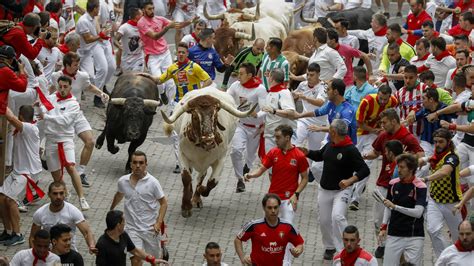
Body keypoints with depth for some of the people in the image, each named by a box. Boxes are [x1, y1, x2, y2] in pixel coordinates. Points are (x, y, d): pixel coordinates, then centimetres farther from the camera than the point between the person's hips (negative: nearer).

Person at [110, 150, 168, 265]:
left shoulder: (152, 182, -11)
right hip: (132, 228, 1)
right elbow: (119, 195, 21)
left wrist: (158, 223, -17)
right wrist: (111, 210, 35)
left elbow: (163, 203, -6)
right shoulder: (123, 181, -2)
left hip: (151, 228, -1)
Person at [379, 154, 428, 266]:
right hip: (393, 235, 4)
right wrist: (384, 227, 8)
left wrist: (394, 206, -23)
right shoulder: (393, 184, 4)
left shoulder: (420, 187, -9)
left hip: (414, 236, -3)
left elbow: (418, 212, -19)